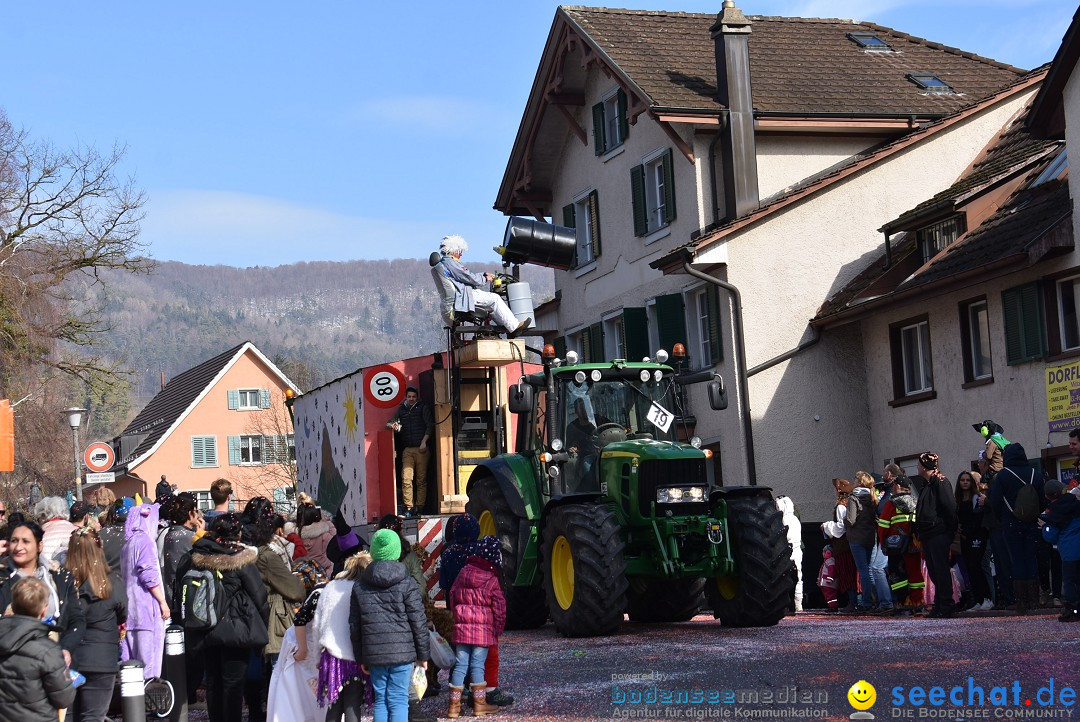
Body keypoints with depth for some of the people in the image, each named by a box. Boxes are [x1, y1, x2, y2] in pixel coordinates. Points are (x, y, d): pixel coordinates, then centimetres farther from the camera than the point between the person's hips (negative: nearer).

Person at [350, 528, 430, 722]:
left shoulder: (360, 587, 6)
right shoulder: (407, 584, -5)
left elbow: (354, 626, 9)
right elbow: (418, 622, -4)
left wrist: (361, 658, 17)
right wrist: (423, 655, 4)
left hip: (374, 654, 3)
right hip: (402, 652, -3)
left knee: (381, 700, 10)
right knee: (399, 700, -1)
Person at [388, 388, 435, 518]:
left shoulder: (423, 408, 8)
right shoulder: (401, 409, 17)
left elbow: (430, 425, 2)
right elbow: (389, 423, 18)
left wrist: (424, 441, -8)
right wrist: (393, 425, -6)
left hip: (421, 449, -2)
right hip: (407, 449, 2)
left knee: (421, 480, -3)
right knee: (406, 478, -11)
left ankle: (419, 507, 0)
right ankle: (409, 508, -10)